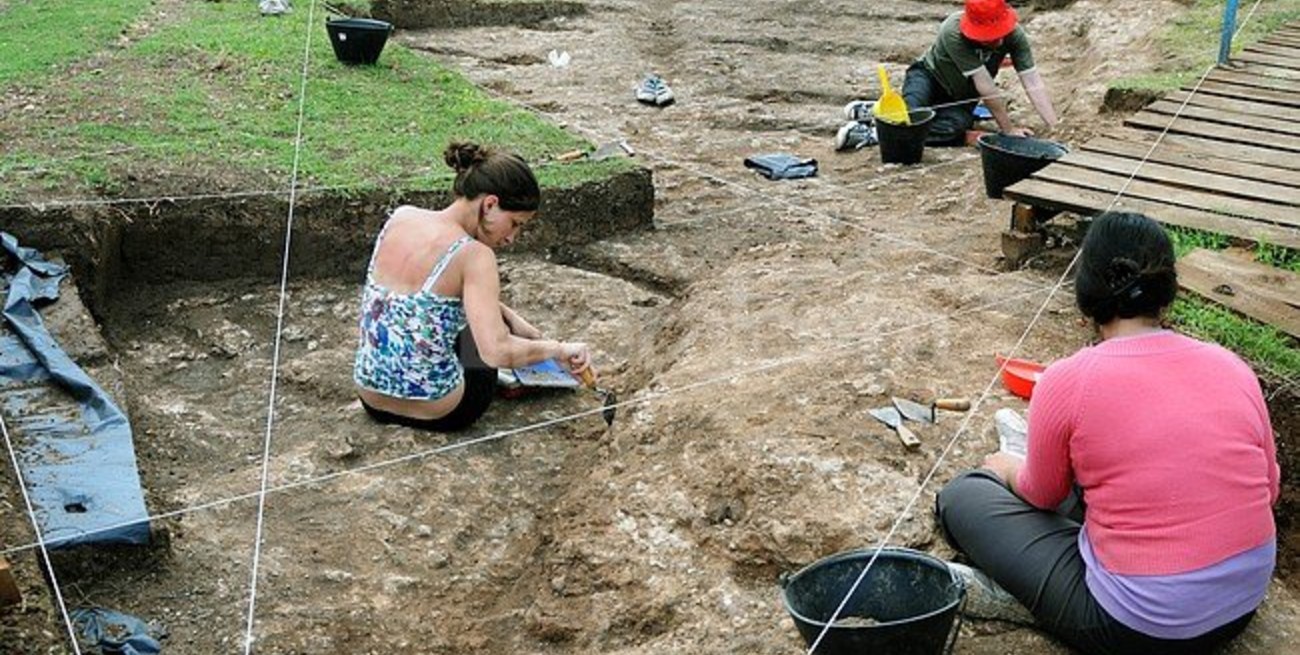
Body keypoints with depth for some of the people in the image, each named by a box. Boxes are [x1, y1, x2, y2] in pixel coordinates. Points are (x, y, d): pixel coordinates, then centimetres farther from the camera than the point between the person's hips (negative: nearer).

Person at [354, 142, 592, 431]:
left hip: (372, 399, 5)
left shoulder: (400, 217, -2)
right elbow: (497, 352, -31)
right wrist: (559, 348, -14)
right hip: (435, 413, -5)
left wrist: (513, 319, 13)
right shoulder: (474, 256, -22)